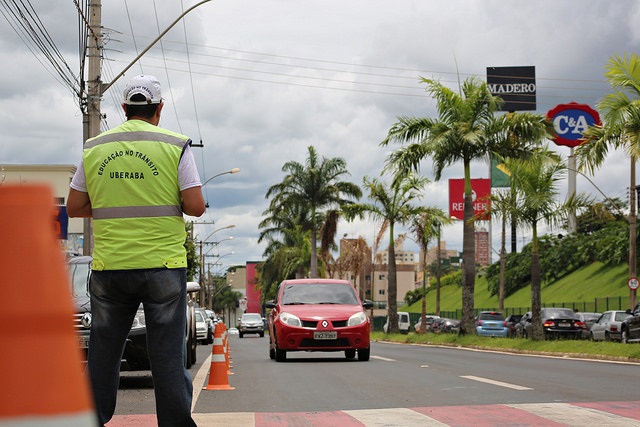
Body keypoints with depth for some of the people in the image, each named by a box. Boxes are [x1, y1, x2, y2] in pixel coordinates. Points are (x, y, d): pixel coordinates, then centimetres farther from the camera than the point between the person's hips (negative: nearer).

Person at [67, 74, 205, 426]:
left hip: (108, 266, 2)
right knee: (167, 355, 3)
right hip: (162, 263, -2)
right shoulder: (175, 145, -3)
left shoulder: (94, 147, 6)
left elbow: (74, 208, 7)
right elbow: (195, 206, -8)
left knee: (103, 352, 12)